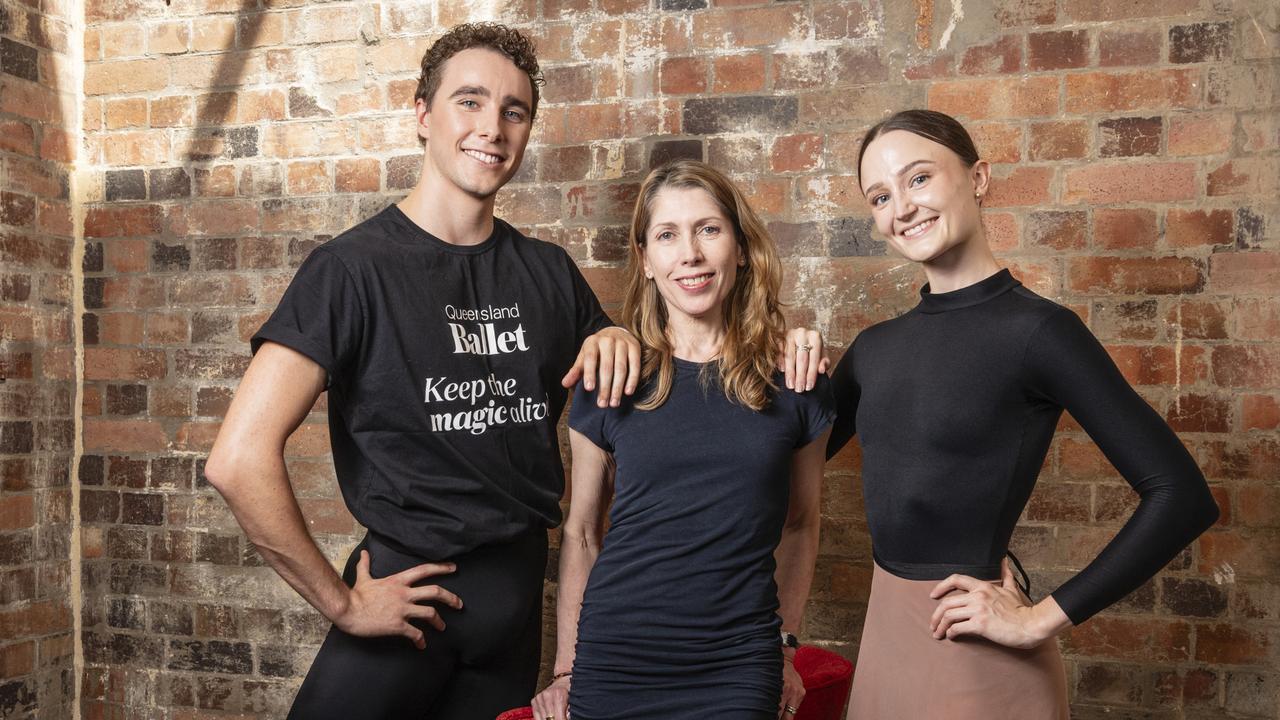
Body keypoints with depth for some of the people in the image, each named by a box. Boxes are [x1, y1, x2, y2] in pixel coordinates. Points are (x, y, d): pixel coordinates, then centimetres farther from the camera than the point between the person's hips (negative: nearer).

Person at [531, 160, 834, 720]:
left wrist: (784, 643, 8)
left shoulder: (793, 382, 0)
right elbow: (580, 532, 4)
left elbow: (799, 525, 11)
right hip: (615, 660, 0)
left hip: (738, 670, 1)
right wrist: (566, 670, 2)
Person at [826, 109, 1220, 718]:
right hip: (883, 627, 6)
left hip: (973, 647, -6)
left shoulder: (1036, 330, -14)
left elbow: (1182, 496, -18)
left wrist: (1041, 620, -16)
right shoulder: (875, 347, 5)